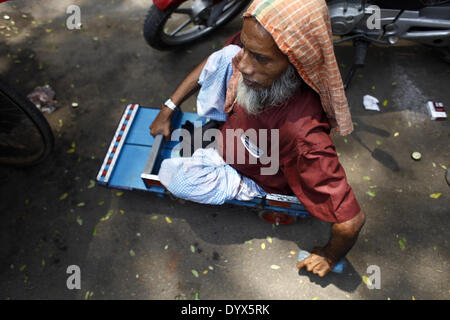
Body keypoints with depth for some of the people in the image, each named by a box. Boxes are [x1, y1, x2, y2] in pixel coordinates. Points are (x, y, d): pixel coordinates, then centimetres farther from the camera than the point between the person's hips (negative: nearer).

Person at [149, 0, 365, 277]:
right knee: (224, 55, -16)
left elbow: (351, 220, -36)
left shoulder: (304, 135, -45)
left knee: (173, 173, -24)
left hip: (254, 181, -4)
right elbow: (217, 60, -5)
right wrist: (168, 109, -6)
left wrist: (330, 257, -13)